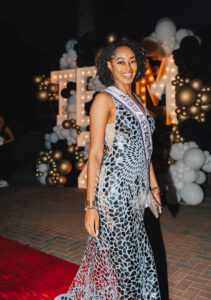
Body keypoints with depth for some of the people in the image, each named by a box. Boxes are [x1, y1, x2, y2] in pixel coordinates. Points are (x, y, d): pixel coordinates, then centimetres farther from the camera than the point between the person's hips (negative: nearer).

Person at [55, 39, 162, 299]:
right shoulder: (105, 99, -9)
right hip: (115, 190, -7)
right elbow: (95, 154, -14)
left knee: (135, 252, 18)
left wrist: (153, 184, 17)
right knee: (120, 254, 7)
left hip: (135, 190, 7)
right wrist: (90, 205, -17)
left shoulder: (136, 100, 13)